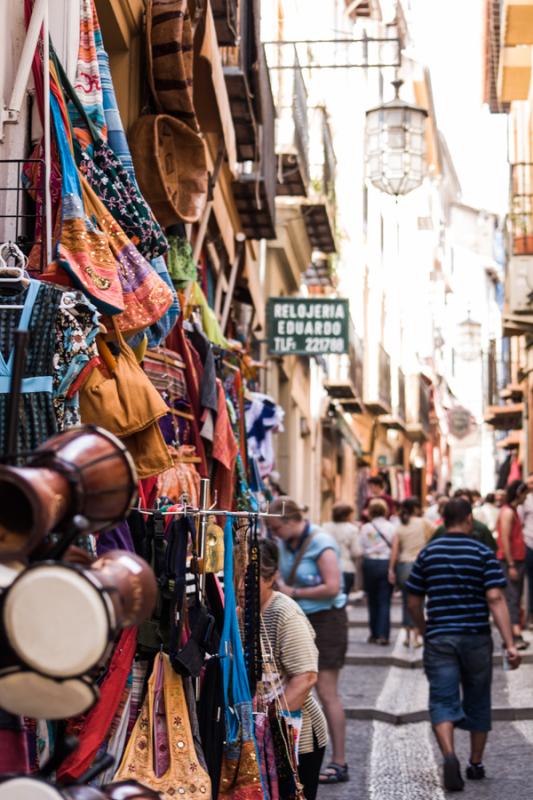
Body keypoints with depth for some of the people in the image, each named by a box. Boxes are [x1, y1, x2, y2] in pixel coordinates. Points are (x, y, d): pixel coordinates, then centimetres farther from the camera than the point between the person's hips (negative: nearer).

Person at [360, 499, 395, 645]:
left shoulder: (365, 528, -2)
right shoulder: (391, 527, -4)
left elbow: (361, 549, -1)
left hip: (370, 564, 1)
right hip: (387, 563, -1)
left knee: (372, 600, 12)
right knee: (384, 601, 1)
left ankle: (374, 634, 17)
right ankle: (383, 634, -8)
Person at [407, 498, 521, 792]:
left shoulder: (428, 553, 4)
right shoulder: (483, 553, -4)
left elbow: (414, 603, 6)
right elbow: (495, 599, -14)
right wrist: (510, 644, -17)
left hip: (439, 638, 0)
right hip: (476, 638, 0)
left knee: (443, 701, -2)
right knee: (477, 702, 16)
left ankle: (449, 755, -27)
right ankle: (476, 764, 26)